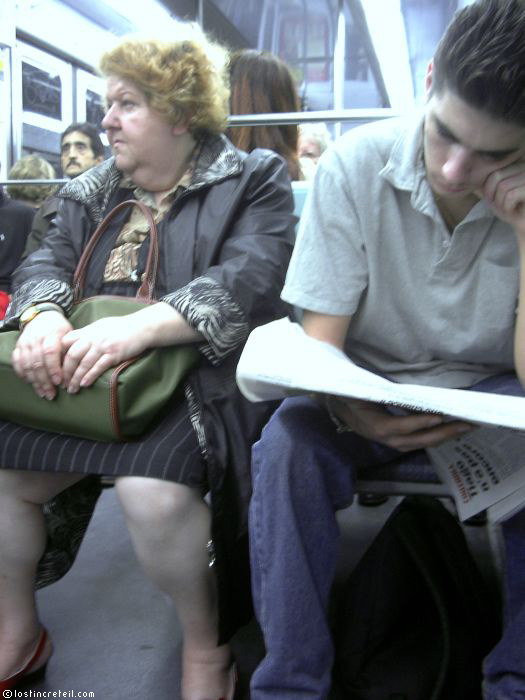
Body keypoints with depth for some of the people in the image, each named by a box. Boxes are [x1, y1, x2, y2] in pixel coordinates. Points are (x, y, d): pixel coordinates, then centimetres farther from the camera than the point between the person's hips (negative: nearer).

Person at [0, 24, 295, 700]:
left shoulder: (253, 180, 1)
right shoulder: (93, 190, 20)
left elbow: (247, 283, -15)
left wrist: (140, 326, -31)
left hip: (197, 377, -6)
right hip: (78, 375, 6)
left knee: (152, 488, -33)